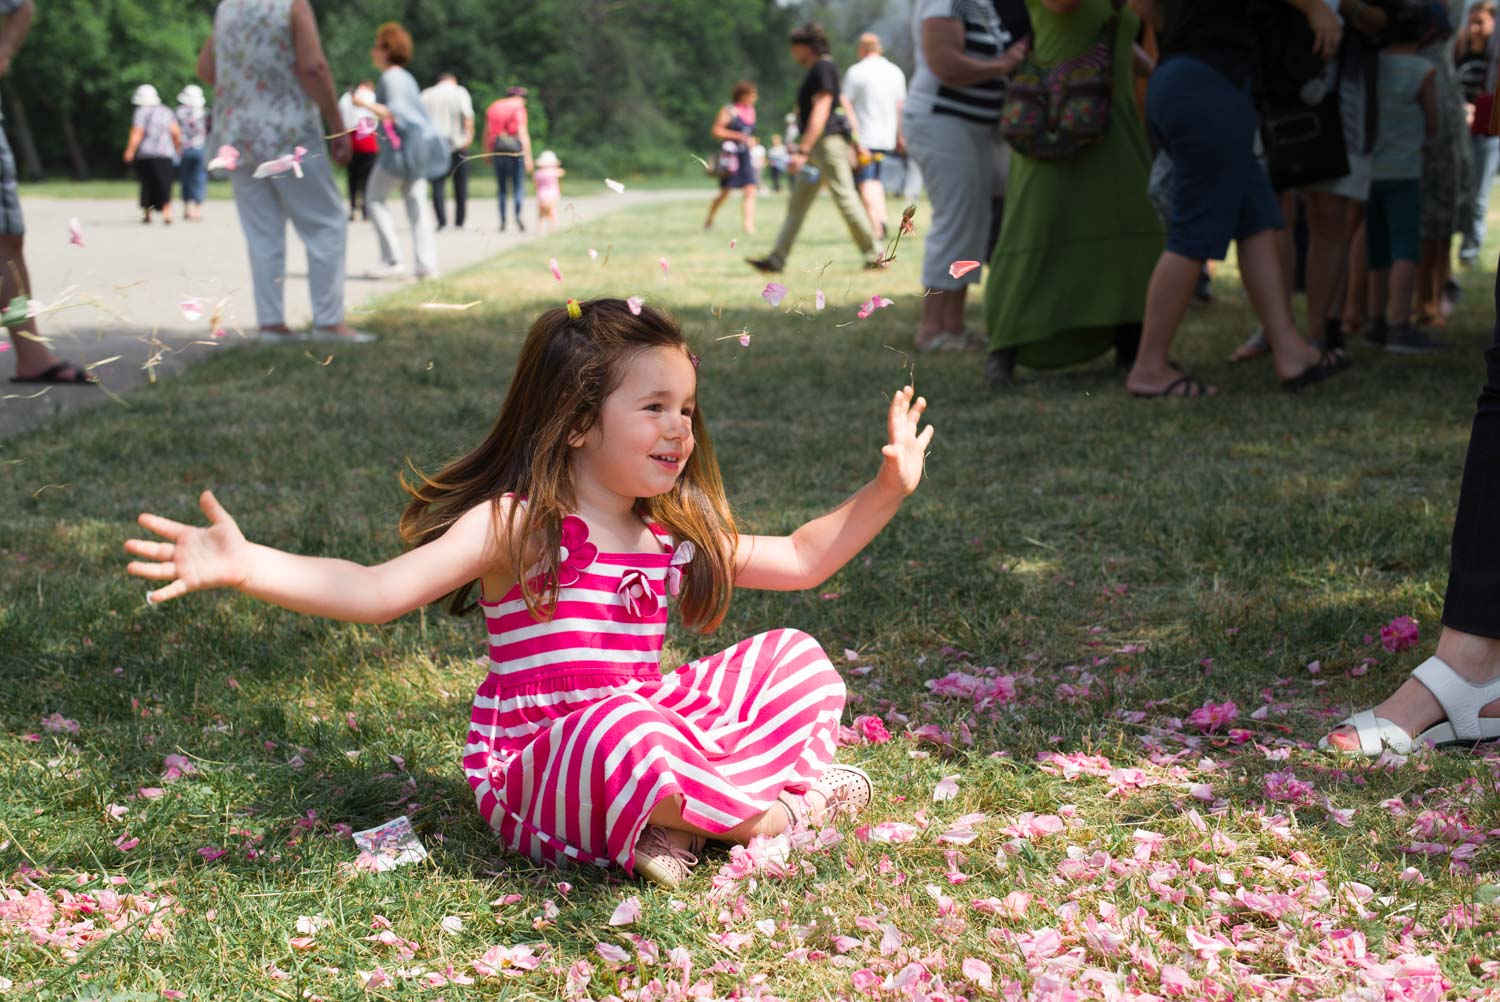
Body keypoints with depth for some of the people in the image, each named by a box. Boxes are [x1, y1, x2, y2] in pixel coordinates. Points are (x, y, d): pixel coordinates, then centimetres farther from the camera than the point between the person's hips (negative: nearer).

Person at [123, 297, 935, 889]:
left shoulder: (674, 533, 9)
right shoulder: (516, 527, -12)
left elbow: (800, 560, 21)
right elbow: (377, 592, -21)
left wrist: (888, 489, 15)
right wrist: (244, 566, -33)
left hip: (650, 732, 8)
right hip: (536, 766, -8)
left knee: (793, 658, 7)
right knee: (623, 731, -41)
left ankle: (666, 824, -14)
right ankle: (775, 815, -12)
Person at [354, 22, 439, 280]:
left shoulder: (391, 78, -9)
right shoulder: (407, 77, 19)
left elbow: (393, 114, -18)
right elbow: (422, 115, 22)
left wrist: (366, 104, -15)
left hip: (396, 151, -8)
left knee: (375, 198, 2)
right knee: (417, 204, 3)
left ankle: (392, 259, -4)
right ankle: (427, 264, -5)